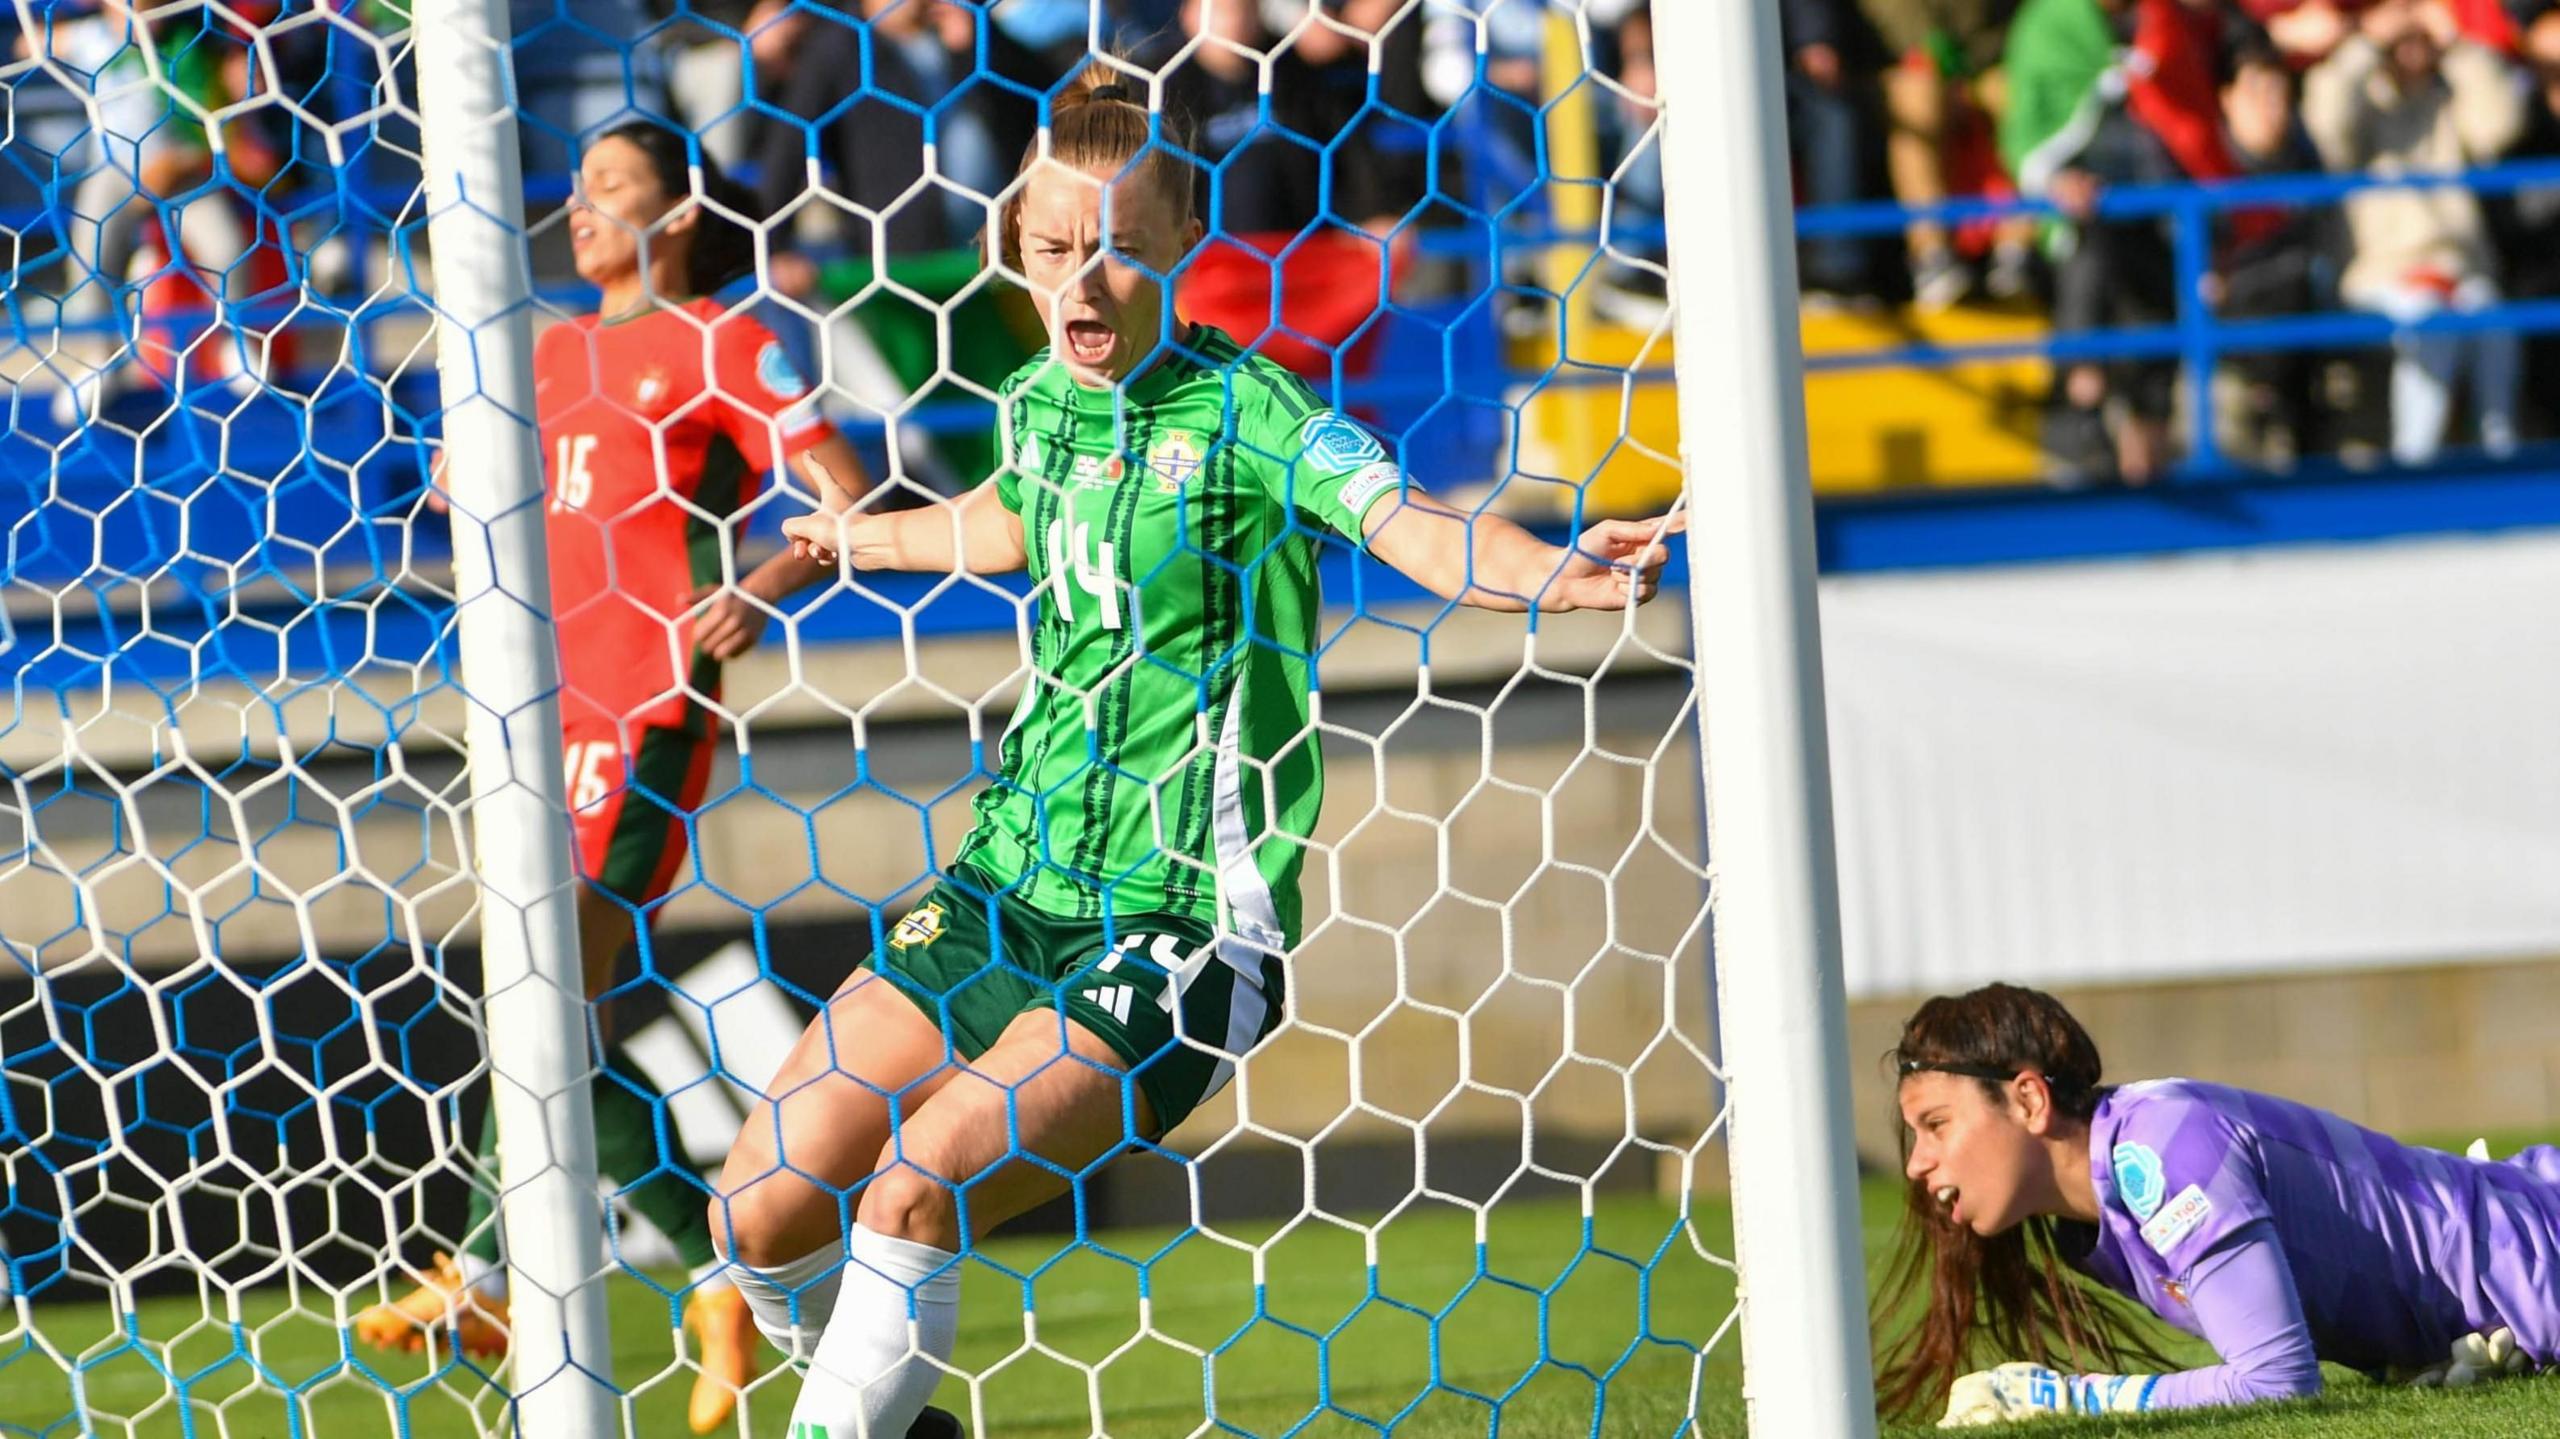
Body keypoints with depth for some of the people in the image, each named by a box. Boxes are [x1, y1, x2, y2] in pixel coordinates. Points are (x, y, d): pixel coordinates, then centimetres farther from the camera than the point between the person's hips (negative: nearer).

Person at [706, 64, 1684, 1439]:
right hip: (1008, 890, 7)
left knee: (917, 1187, -24)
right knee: (764, 1216, 4)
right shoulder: (1034, 403, 8)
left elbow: (1405, 518, -28)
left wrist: (1548, 573, -48)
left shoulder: (1238, 407, -12)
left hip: (1178, 920, -7)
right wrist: (860, 537, 50)